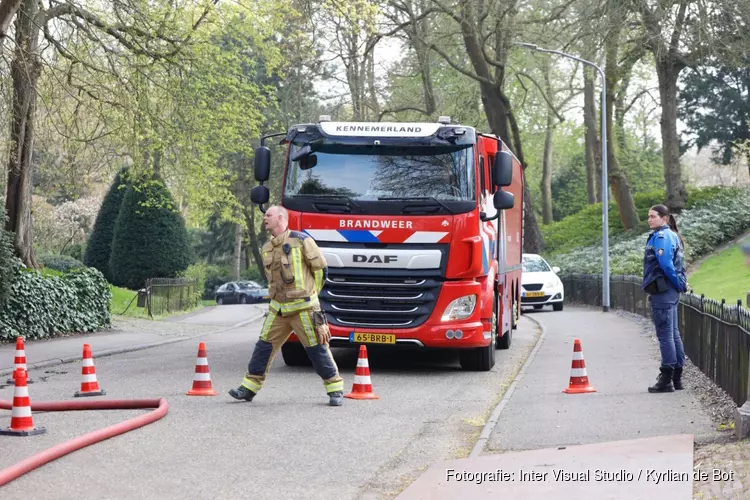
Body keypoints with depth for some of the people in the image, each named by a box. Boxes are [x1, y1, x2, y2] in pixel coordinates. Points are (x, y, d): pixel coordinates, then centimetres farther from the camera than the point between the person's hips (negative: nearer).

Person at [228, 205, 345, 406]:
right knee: (264, 345, 5)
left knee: (317, 348, -5)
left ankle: (336, 389, 3)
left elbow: (321, 268, -3)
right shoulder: (266, 249, 11)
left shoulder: (300, 240, -9)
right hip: (278, 308, 6)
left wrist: (310, 294, 6)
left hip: (303, 307, -6)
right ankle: (249, 387, 12)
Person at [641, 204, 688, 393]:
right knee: (673, 334, 13)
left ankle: (666, 380, -6)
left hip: (663, 292, -10)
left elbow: (666, 265, -23)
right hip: (671, 292, 10)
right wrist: (680, 283, 13)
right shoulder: (671, 236, 17)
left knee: (665, 335, -7)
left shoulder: (662, 237, -15)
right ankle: (677, 377, 19)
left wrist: (678, 284, -13)